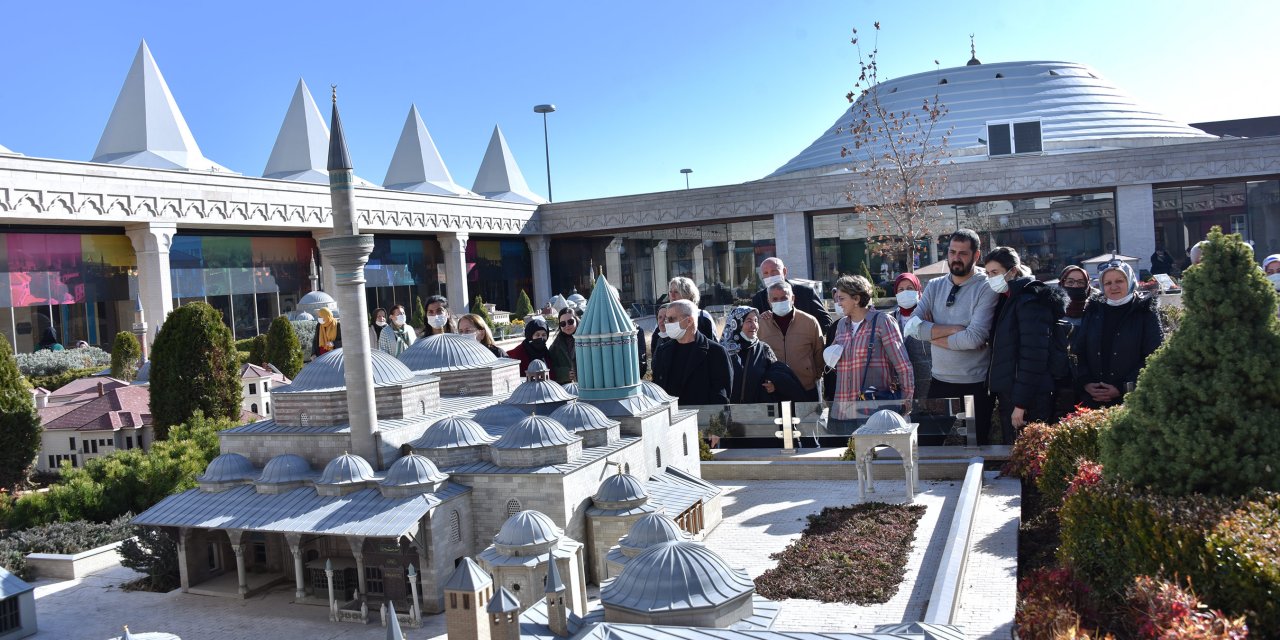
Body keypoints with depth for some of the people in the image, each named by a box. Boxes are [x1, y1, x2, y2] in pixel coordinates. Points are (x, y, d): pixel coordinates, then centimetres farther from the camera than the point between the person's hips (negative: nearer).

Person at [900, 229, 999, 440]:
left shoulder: (987, 288, -8)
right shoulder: (934, 286, 6)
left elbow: (974, 338, -20)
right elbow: (911, 326, -7)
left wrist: (933, 333, -8)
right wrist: (954, 329, -15)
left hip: (975, 385, -4)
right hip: (939, 381, 5)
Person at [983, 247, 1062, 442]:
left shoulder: (1029, 301, -13)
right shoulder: (1007, 300, 16)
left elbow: (1033, 355, -20)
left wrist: (1021, 403, -21)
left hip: (1028, 401, -9)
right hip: (1008, 396, 9)